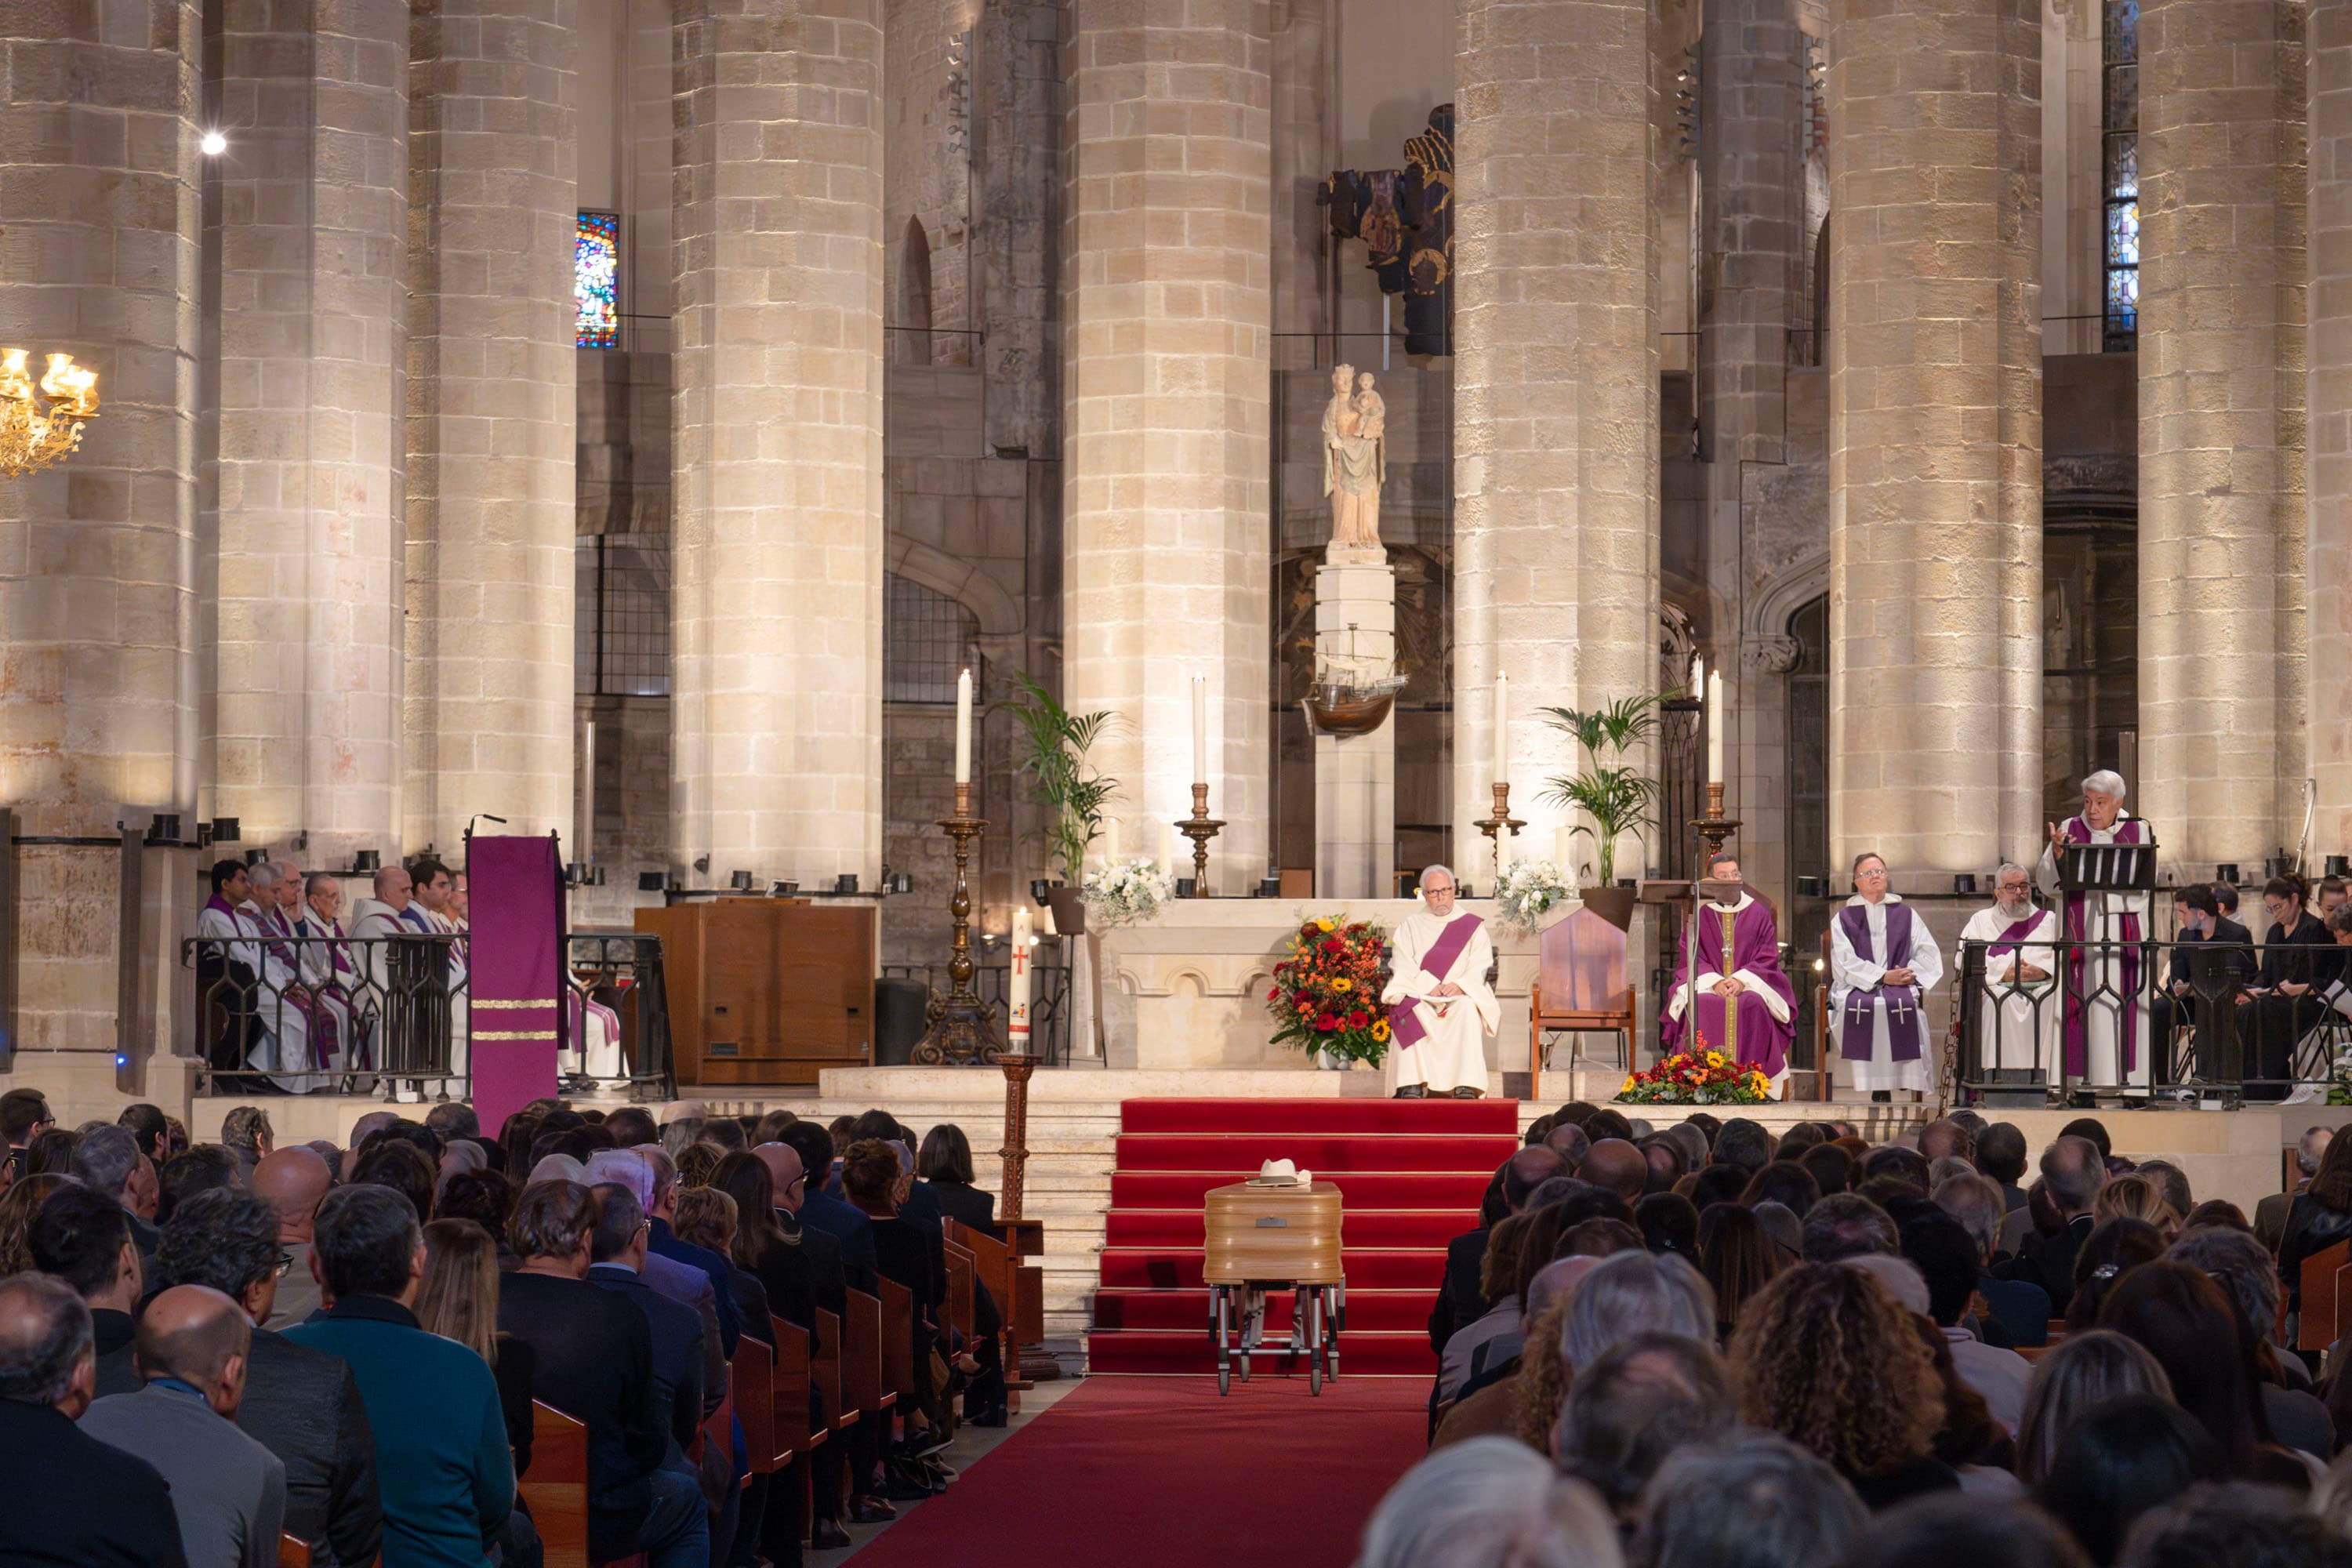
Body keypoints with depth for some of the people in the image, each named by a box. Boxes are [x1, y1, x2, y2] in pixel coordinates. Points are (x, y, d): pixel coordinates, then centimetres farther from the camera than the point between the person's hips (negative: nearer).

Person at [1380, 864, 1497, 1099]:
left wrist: (1459, 986, -19)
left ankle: (1466, 1085, -43)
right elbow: (1402, 966, 2)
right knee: (1410, 1009, -35)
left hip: (1461, 994, 0)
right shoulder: (1409, 925, 15)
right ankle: (1411, 1084, -42)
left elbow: (1480, 965, 2)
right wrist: (1430, 986, -16)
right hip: (1418, 995, 0)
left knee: (1468, 1008, -35)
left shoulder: (1472, 926, 14)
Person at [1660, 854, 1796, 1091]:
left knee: (1753, 1004, -35)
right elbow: (1690, 960, 4)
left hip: (1750, 982, 0)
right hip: (1707, 984, 0)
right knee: (1700, 1005, -34)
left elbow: (1767, 958, 3)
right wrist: (1714, 981, -15)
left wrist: (1742, 980, -15)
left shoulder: (1759, 914, 8)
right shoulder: (1699, 914, 8)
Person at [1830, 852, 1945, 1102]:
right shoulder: (1844, 919, 13)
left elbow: (1928, 951, 12)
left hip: (1898, 987, 1)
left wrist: (1910, 974, -8)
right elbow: (1846, 961, 0)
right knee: (1863, 1006, -35)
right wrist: (1882, 976, -12)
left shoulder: (1905, 914, 19)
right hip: (1857, 987, -1)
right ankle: (1879, 1090, -30)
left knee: (1905, 1004, -34)